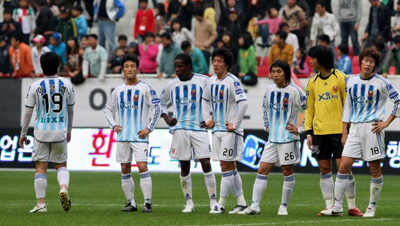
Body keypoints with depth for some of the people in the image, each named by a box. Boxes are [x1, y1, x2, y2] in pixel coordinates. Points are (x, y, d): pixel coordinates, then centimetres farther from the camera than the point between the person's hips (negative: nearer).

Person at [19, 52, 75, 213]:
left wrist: (23, 134, 10)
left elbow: (28, 111, 0)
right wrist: (69, 130, 26)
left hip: (41, 132, -1)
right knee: (61, 165, 14)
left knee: (41, 168, 4)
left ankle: (41, 204, 1)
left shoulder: (35, 86, -5)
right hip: (60, 132, 1)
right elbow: (71, 109, 11)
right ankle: (64, 187, -16)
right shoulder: (66, 84, 1)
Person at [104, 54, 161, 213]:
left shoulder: (145, 88, -1)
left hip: (139, 136, -5)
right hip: (123, 137, 5)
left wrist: (149, 128, -8)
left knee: (142, 166, -15)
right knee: (125, 169, 4)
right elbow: (108, 109, 22)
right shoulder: (118, 91, 12)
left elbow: (157, 108, -1)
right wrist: (113, 125, 6)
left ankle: (148, 202, -13)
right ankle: (131, 203, 11)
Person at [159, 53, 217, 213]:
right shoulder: (171, 85, 9)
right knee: (184, 166, 4)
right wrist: (167, 119, 5)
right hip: (180, 130, 3)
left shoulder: (203, 81, -1)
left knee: (206, 164, -10)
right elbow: (161, 104, 22)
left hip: (199, 128, -3)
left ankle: (213, 201, -6)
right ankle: (189, 203, 10)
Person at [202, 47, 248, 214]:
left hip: (230, 131, -8)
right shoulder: (211, 81, 10)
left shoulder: (232, 81, -13)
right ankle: (241, 202, 17)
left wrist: (235, 124, -18)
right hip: (217, 130, 8)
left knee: (227, 166, -6)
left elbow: (243, 102, -20)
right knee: (230, 167, 10)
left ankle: (221, 205, -5)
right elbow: (205, 100, 25)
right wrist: (207, 119, 14)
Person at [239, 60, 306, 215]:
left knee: (287, 170, 2)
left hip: (288, 137, -6)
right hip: (272, 138, 6)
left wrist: (300, 128, -9)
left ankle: (284, 206, 12)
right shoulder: (270, 89, 8)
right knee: (262, 170, 0)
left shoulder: (294, 91, -11)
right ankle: (255, 206, -1)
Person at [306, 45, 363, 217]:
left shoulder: (340, 77, -2)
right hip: (320, 131, 5)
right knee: (324, 169, 3)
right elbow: (309, 108, 15)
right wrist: (309, 133, 8)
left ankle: (352, 206, 0)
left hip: (339, 130, -5)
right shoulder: (313, 82, 12)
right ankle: (330, 207, 7)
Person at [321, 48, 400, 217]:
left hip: (372, 128, -4)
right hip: (355, 129, 4)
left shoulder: (381, 82, -3)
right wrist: (345, 132, 13)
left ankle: (372, 207, 10)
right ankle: (337, 207, 0)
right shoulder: (352, 82, 10)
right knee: (344, 166, -4)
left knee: (375, 168, 0)